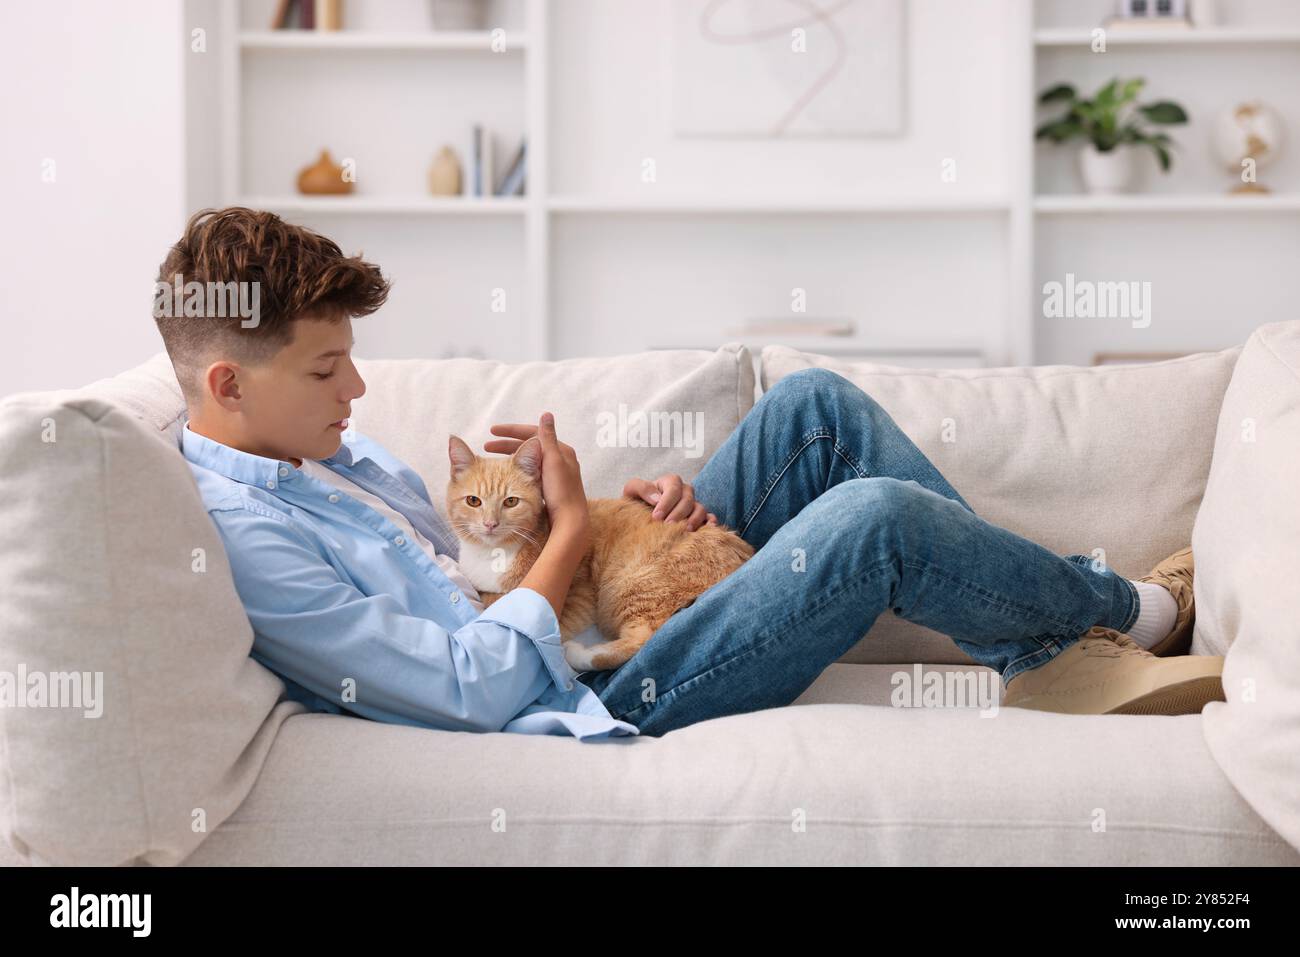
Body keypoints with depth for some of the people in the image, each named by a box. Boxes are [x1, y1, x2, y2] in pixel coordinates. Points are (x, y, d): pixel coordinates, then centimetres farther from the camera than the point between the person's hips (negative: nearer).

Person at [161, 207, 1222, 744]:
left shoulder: (324, 449, 10)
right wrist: (570, 530, -12)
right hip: (597, 708, -10)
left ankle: (1052, 652, 5)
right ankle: (1128, 611, 9)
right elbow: (480, 690, -23)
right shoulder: (245, 532, -21)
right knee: (877, 517, -20)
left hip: (599, 632, 10)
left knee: (815, 404, 1)